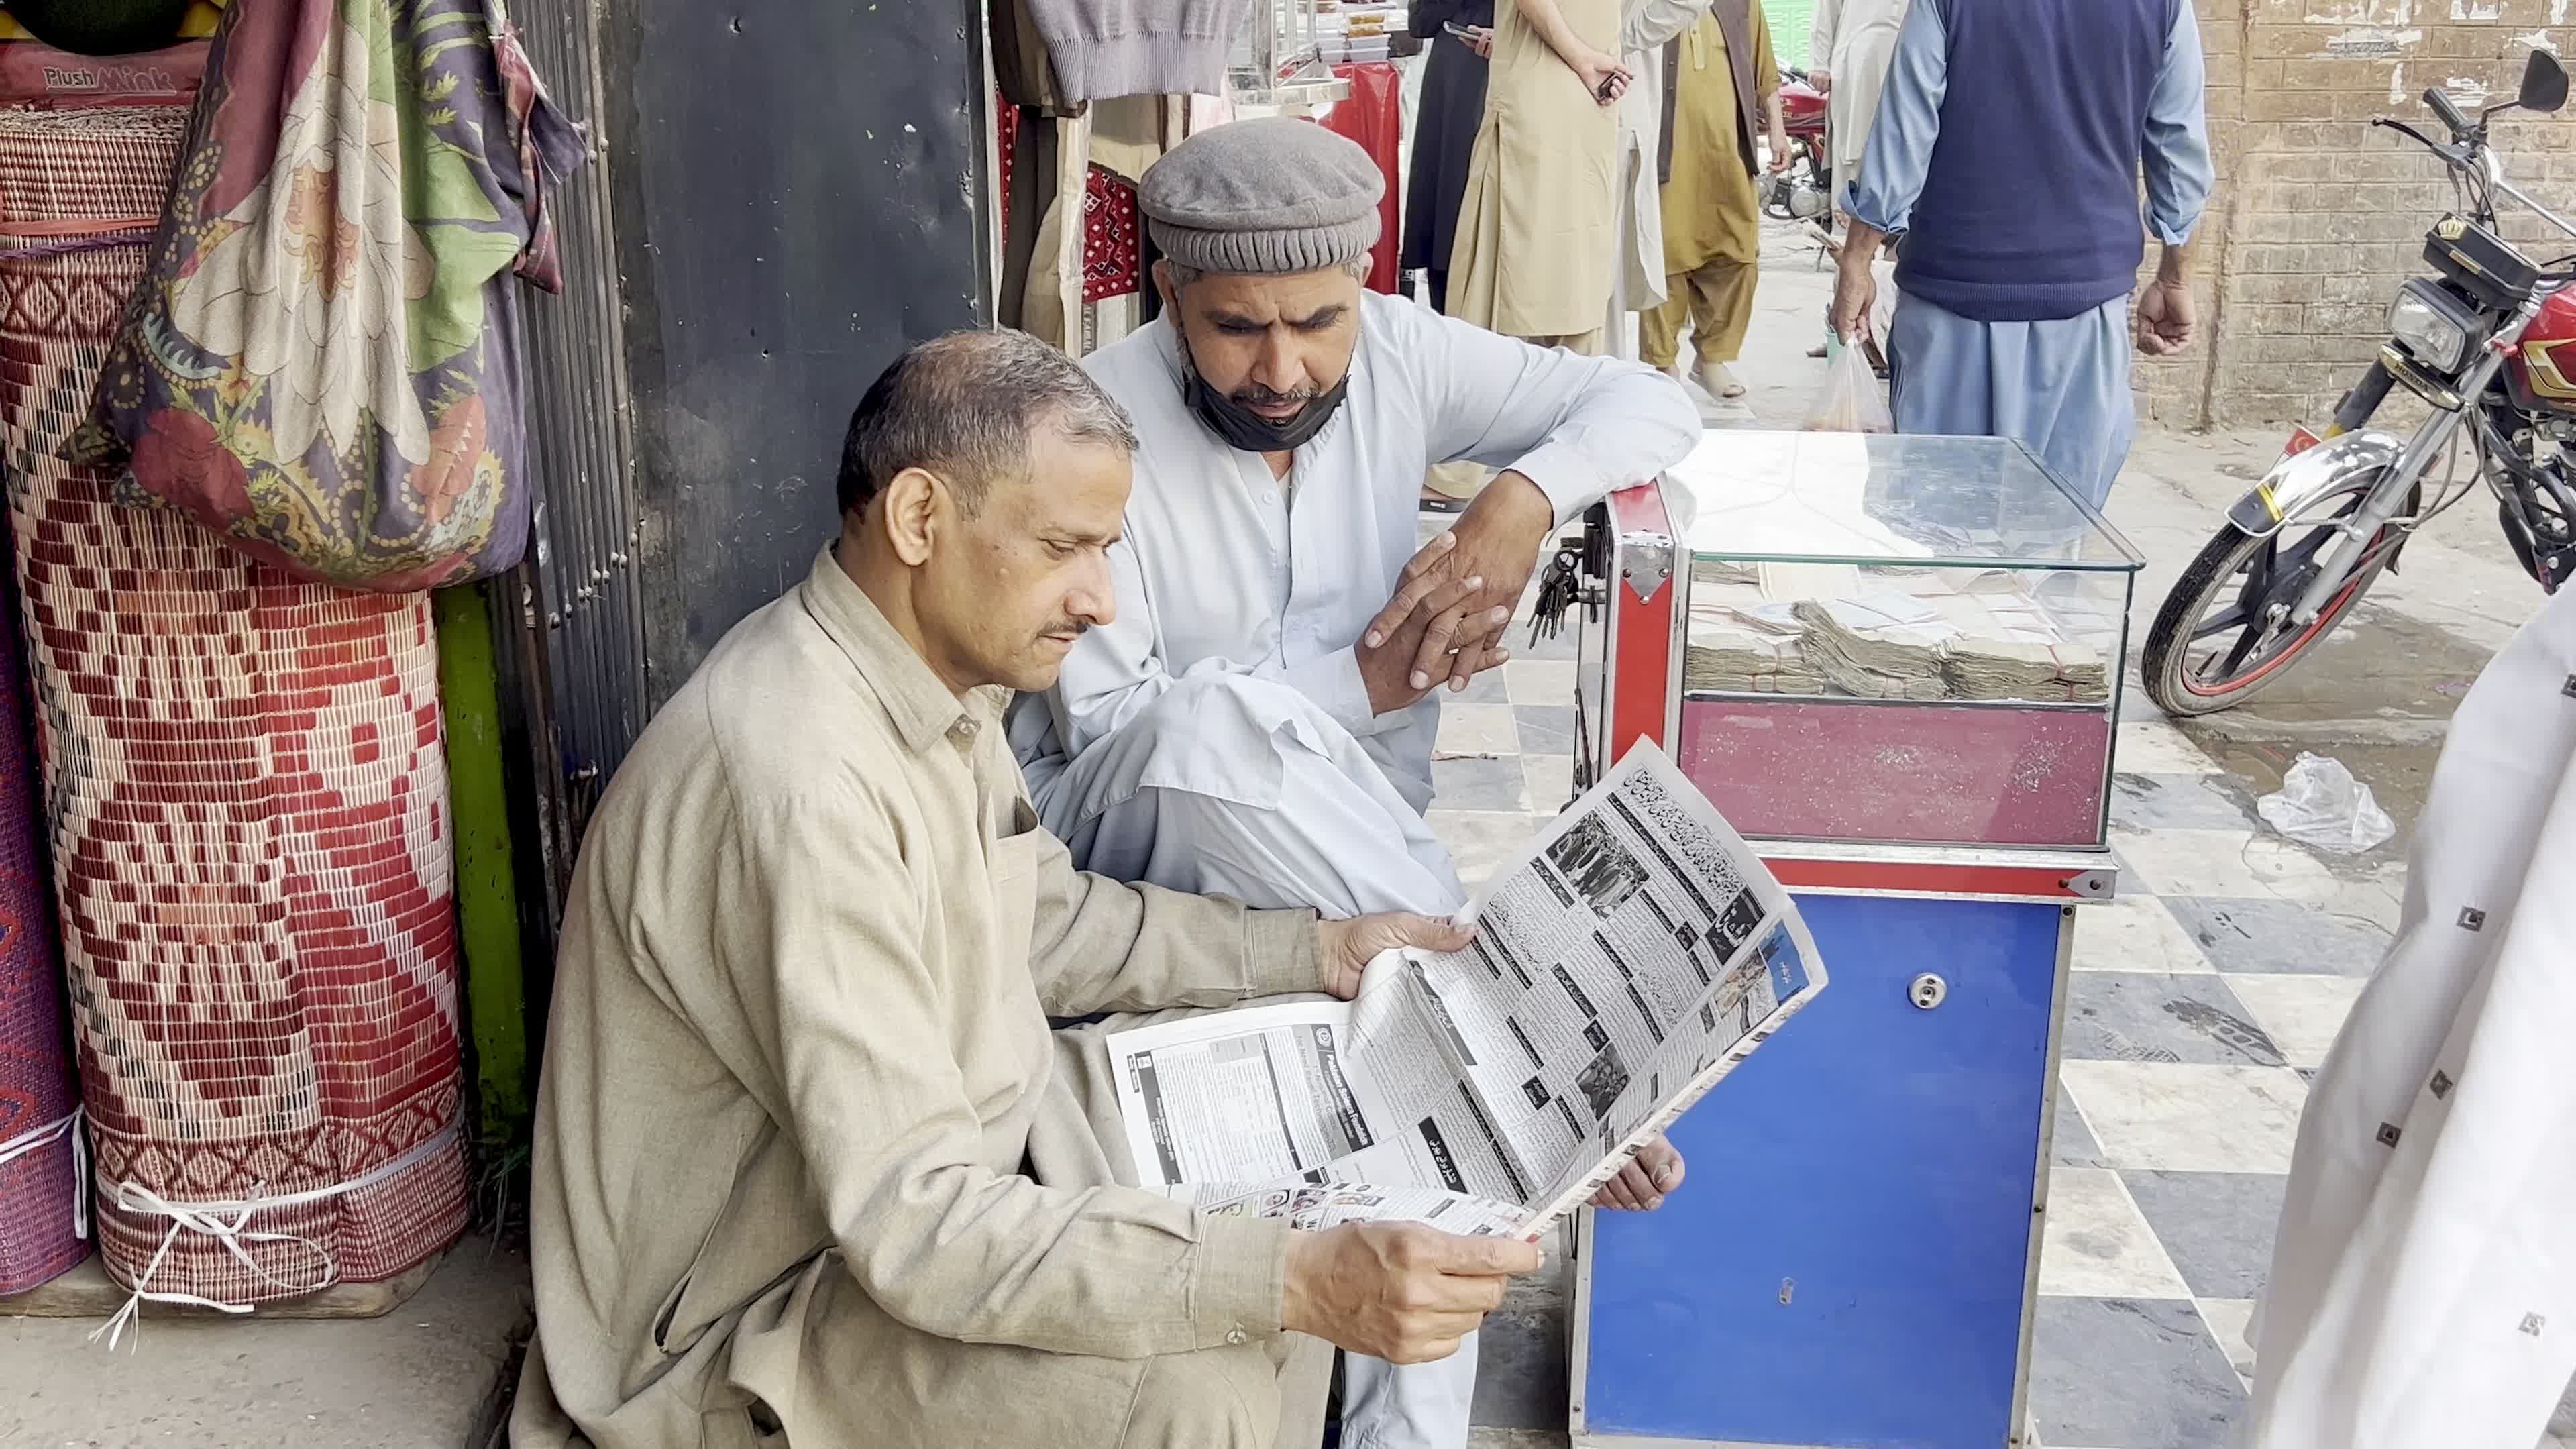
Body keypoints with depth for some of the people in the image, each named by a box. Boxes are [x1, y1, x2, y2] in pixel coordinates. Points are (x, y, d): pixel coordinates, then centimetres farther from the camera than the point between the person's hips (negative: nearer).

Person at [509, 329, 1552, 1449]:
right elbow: (914, 1230, -34)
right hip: (741, 1316, -9)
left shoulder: (938, 673, -2)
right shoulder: (801, 780, -32)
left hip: (936, 1146, 10)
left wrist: (1320, 953, 6)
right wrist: (1299, 1284, -38)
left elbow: (1048, 921, 14)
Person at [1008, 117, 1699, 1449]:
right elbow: (1106, 726, -17)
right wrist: (1361, 685, -23)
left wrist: (1521, 495, -21)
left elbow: (1651, 401, 0)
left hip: (1343, 854, 3)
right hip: (1135, 838, -3)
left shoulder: (1394, 355, -6)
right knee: (1211, 721, -37)